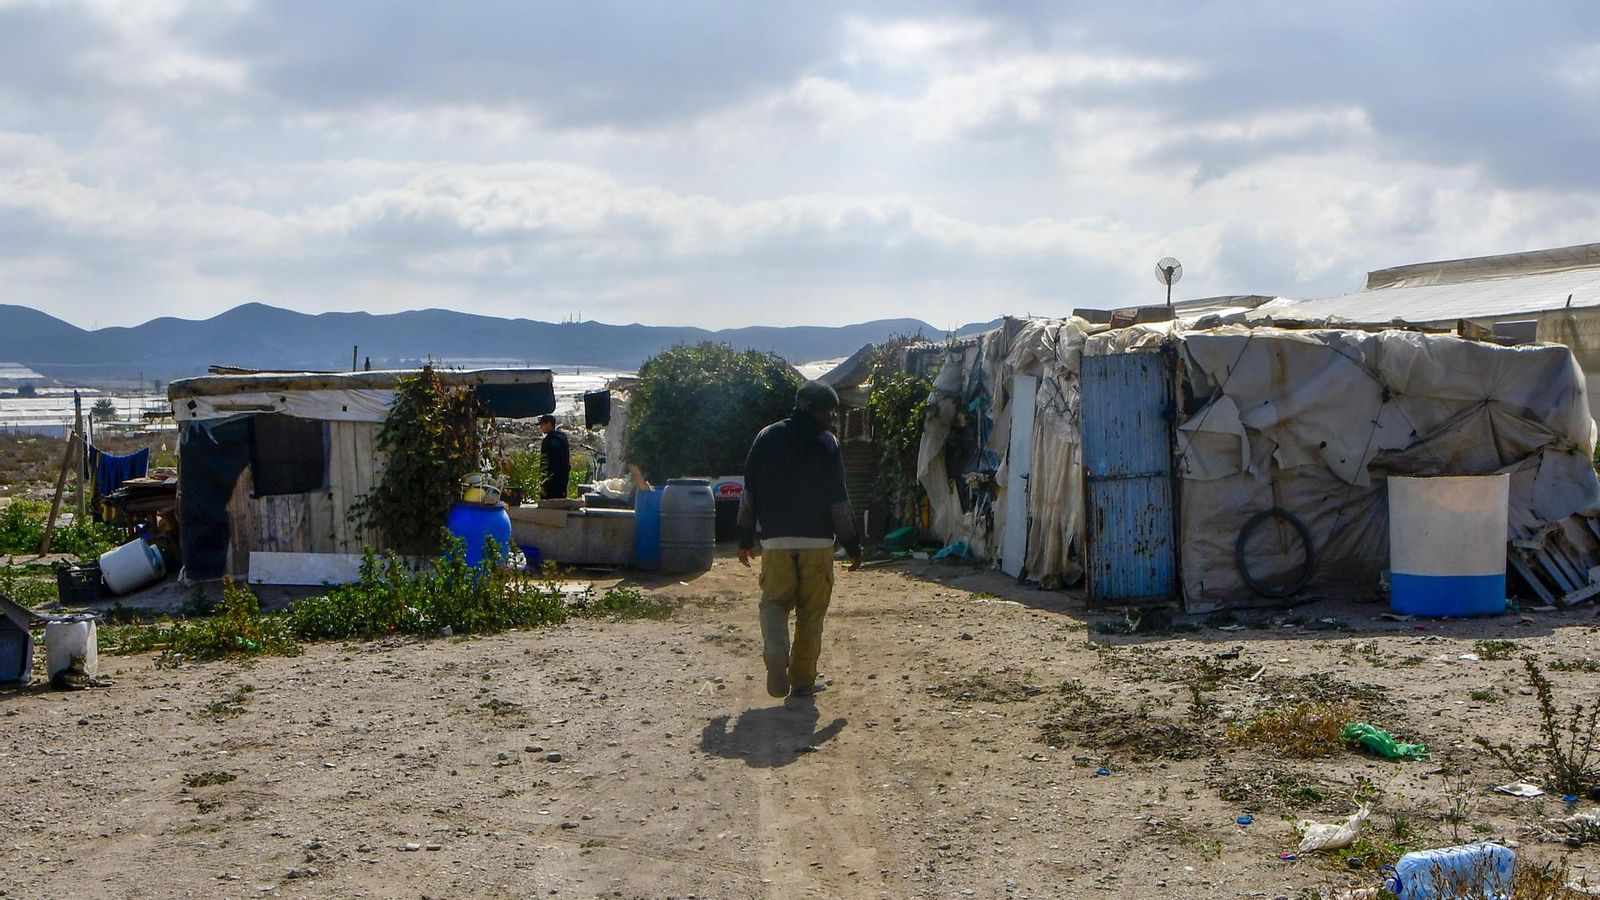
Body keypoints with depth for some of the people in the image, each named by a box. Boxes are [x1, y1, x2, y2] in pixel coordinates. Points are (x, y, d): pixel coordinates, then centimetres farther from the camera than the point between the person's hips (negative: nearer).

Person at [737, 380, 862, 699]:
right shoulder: (826, 443, -4)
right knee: (811, 611, 7)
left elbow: (750, 492, 7)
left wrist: (745, 538, 13)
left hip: (775, 539, 2)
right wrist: (852, 546, 1)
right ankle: (803, 678, 10)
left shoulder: (767, 437, 6)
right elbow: (838, 500, -5)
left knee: (774, 602, 10)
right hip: (817, 541, -2)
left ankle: (776, 655, -17)